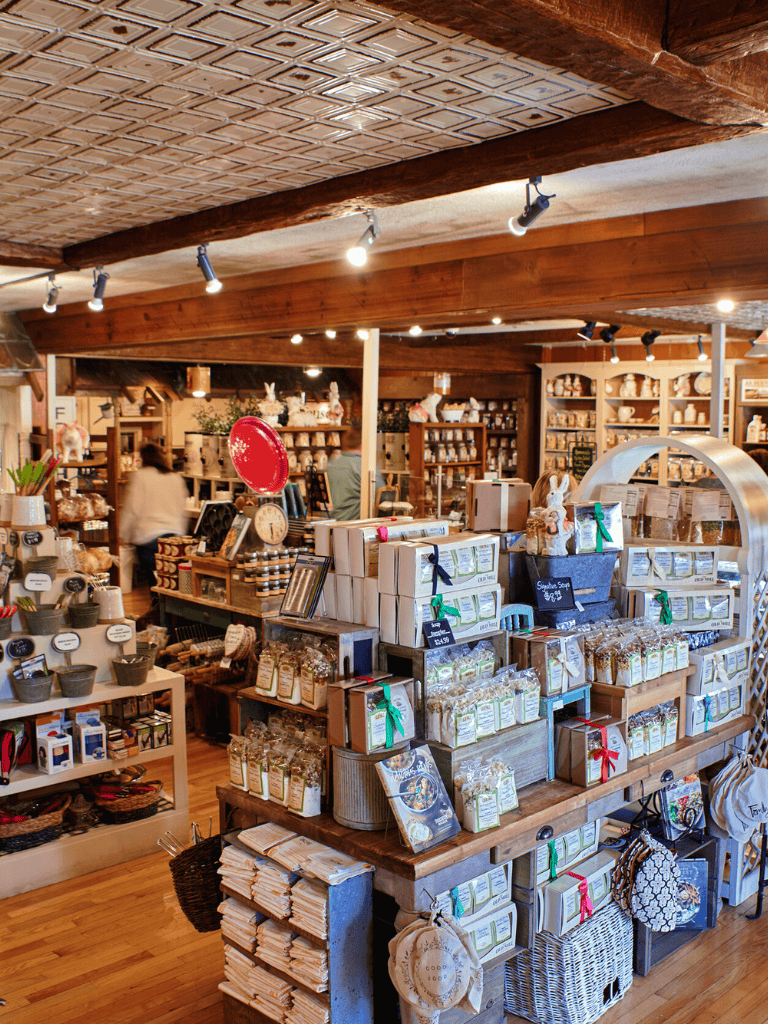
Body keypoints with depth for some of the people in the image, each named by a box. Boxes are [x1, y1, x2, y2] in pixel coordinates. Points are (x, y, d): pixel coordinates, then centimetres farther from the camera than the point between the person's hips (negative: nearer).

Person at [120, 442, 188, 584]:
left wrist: (124, 536, 6)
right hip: (175, 534, 4)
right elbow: (183, 510, 18)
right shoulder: (176, 478, 12)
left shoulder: (140, 476, -2)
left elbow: (132, 510, -3)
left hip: (149, 536, -4)